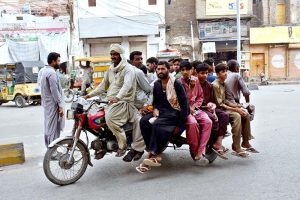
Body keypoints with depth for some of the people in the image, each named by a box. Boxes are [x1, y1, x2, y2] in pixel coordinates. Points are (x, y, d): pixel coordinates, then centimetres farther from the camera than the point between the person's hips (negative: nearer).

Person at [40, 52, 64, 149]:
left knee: (49, 128, 15)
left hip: (47, 104, 10)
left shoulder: (44, 71, 14)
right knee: (54, 129, -6)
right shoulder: (52, 73, -18)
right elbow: (54, 91, -22)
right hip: (53, 105, -10)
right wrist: (60, 106, -19)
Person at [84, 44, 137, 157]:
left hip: (124, 102, -8)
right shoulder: (110, 69, 18)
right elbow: (103, 85, 24)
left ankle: (122, 145, -15)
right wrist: (89, 95, 14)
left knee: (109, 118, -31)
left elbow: (127, 85, -26)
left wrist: (117, 97, -43)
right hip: (111, 101, 9)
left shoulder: (128, 68, -9)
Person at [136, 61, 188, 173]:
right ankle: (156, 154, -23)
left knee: (157, 124, -34)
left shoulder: (176, 83, -5)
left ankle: (153, 155, -24)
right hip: (160, 111, 6)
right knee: (143, 121, -23)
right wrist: (155, 109, -1)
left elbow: (184, 104, -9)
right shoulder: (156, 84, 13)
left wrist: (180, 125, -15)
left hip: (173, 113, -6)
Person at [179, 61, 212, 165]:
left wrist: (194, 106, -2)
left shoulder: (195, 80, 10)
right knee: (192, 123, -35)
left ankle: (200, 152, -23)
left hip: (194, 108, 5)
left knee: (208, 122, -23)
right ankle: (194, 151, -15)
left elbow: (200, 97, 14)